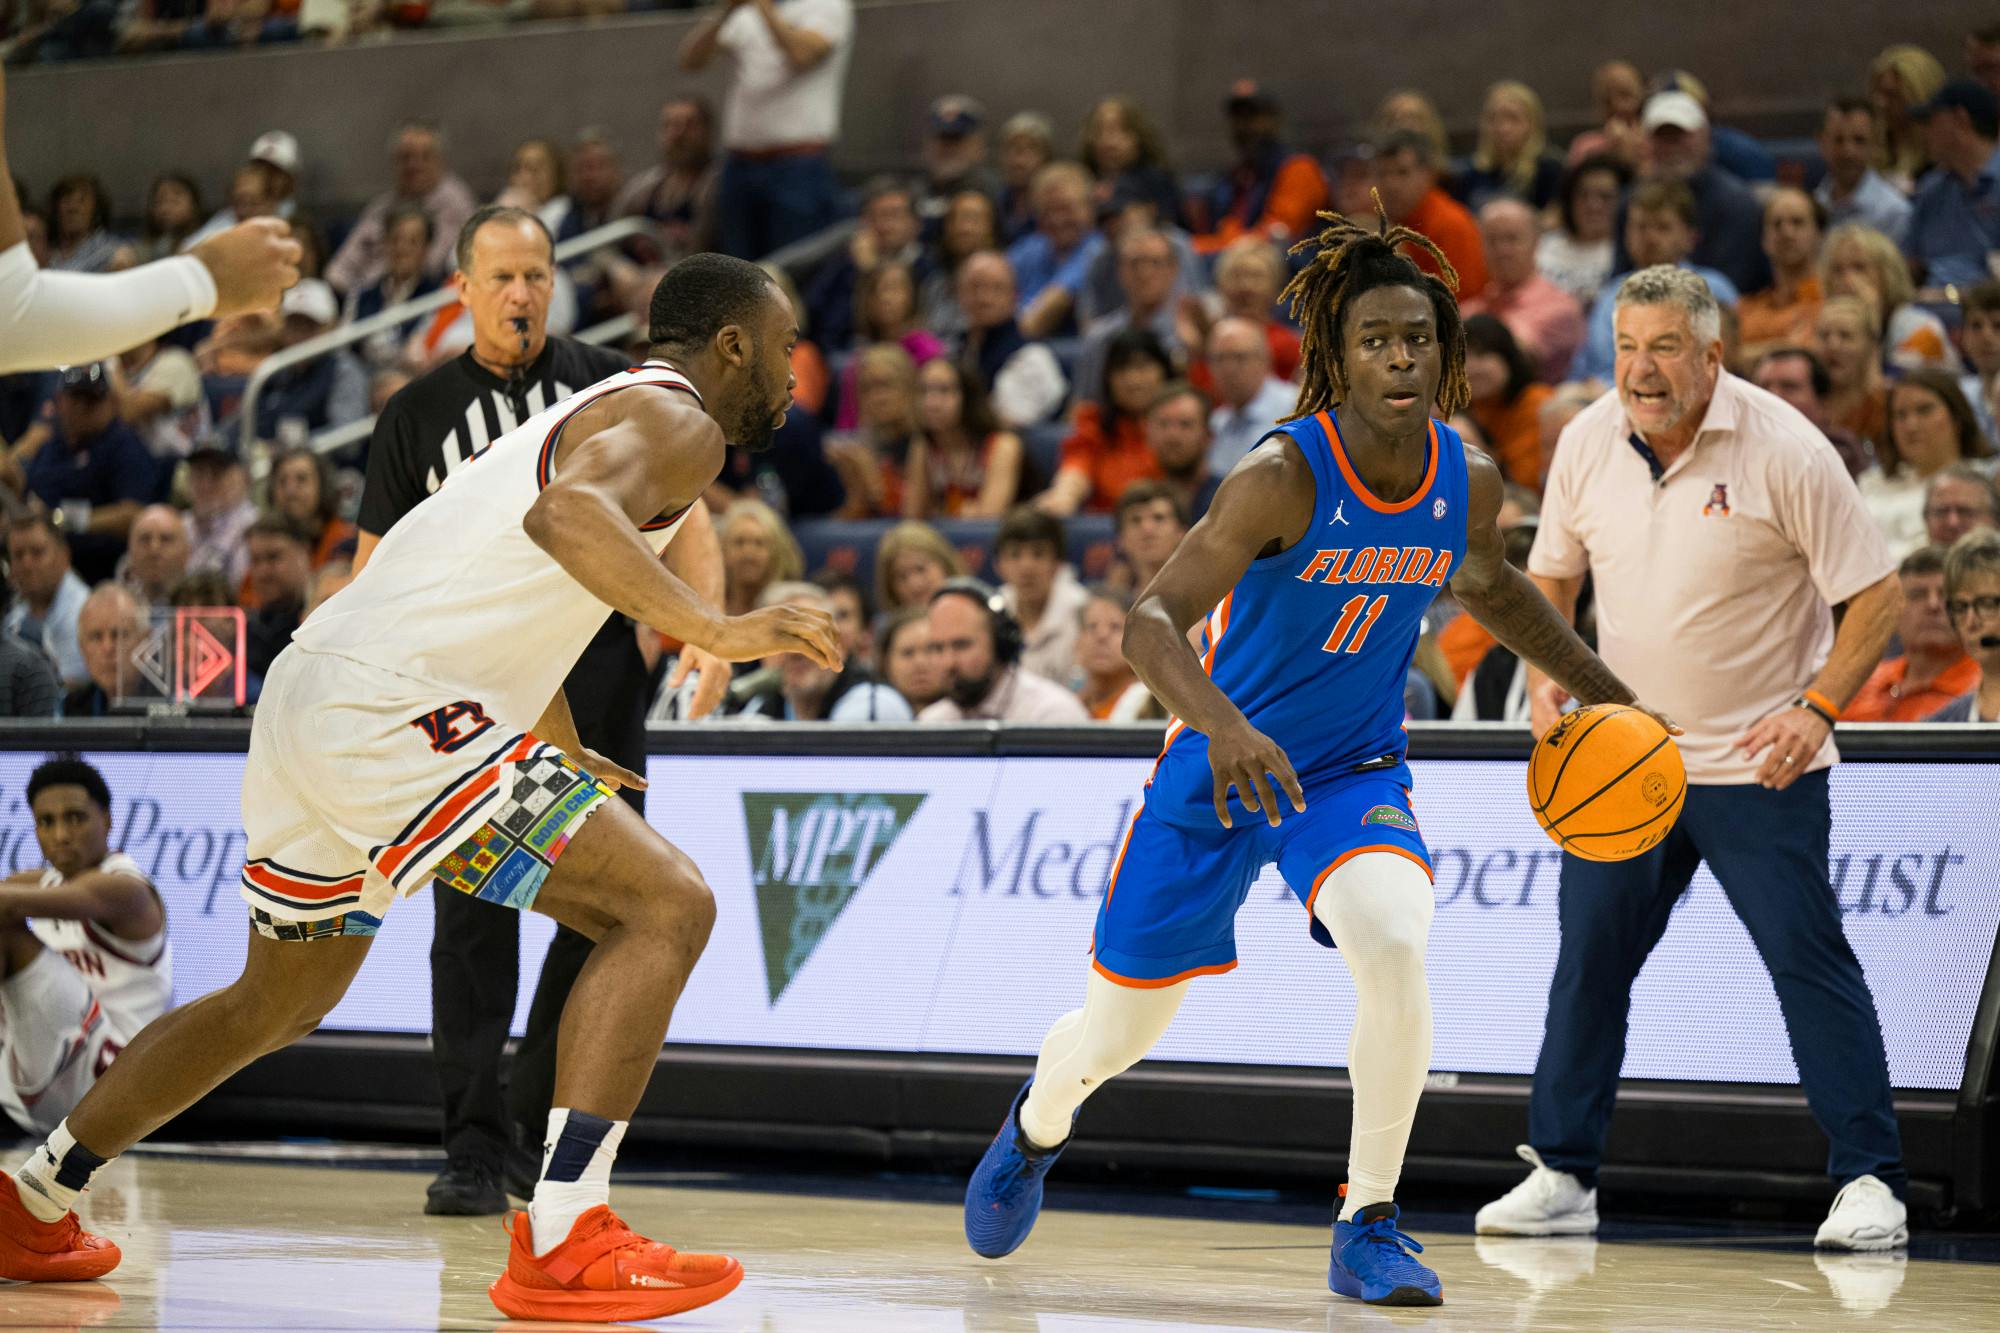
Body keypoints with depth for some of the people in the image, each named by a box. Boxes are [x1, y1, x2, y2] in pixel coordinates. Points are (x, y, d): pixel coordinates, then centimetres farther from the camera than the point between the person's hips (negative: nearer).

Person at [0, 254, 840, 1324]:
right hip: (390, 712, -10)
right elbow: (565, 514, -28)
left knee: (280, 1001, 27)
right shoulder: (676, 421, -4)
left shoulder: (597, 411, 26)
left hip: (314, 695, 10)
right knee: (667, 906, -12)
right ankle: (562, 1246, -19)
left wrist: (569, 756, 55)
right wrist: (714, 631, -36)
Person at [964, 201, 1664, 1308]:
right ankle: (1035, 1131, 48)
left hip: (1355, 772, 3)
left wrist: (1604, 691, 15)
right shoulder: (1283, 476, -25)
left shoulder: (1470, 481, -9)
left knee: (1395, 948, -29)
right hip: (1223, 764, -2)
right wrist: (1225, 727, -50)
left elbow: (1489, 586, 15)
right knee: (1118, 1030, 10)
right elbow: (1152, 621, -32)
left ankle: (1368, 1226, -13)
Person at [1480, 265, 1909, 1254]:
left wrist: (1817, 709, -21)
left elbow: (1875, 595, -11)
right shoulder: (1587, 442, 0)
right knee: (1588, 958, 5)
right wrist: (1546, 673, -2)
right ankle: (1562, 1177, 14)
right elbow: (1551, 574, 15)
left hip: (1760, 765, -5)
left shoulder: (1783, 450, -14)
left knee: (1809, 959, -7)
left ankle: (1868, 1185, -2)